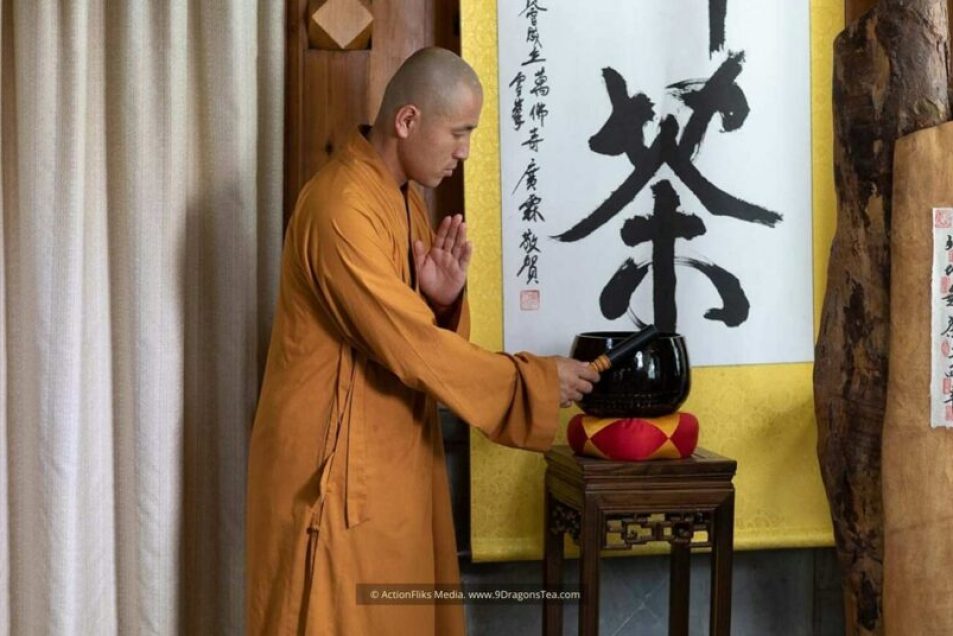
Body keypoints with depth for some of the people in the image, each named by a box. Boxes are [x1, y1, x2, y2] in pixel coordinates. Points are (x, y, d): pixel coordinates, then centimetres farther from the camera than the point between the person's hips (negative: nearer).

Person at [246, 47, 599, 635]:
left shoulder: (406, 198, 9)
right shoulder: (341, 205, -22)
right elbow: (409, 347, -24)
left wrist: (443, 299, -10)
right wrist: (533, 380, -16)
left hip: (394, 454, 9)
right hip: (337, 463, -9)